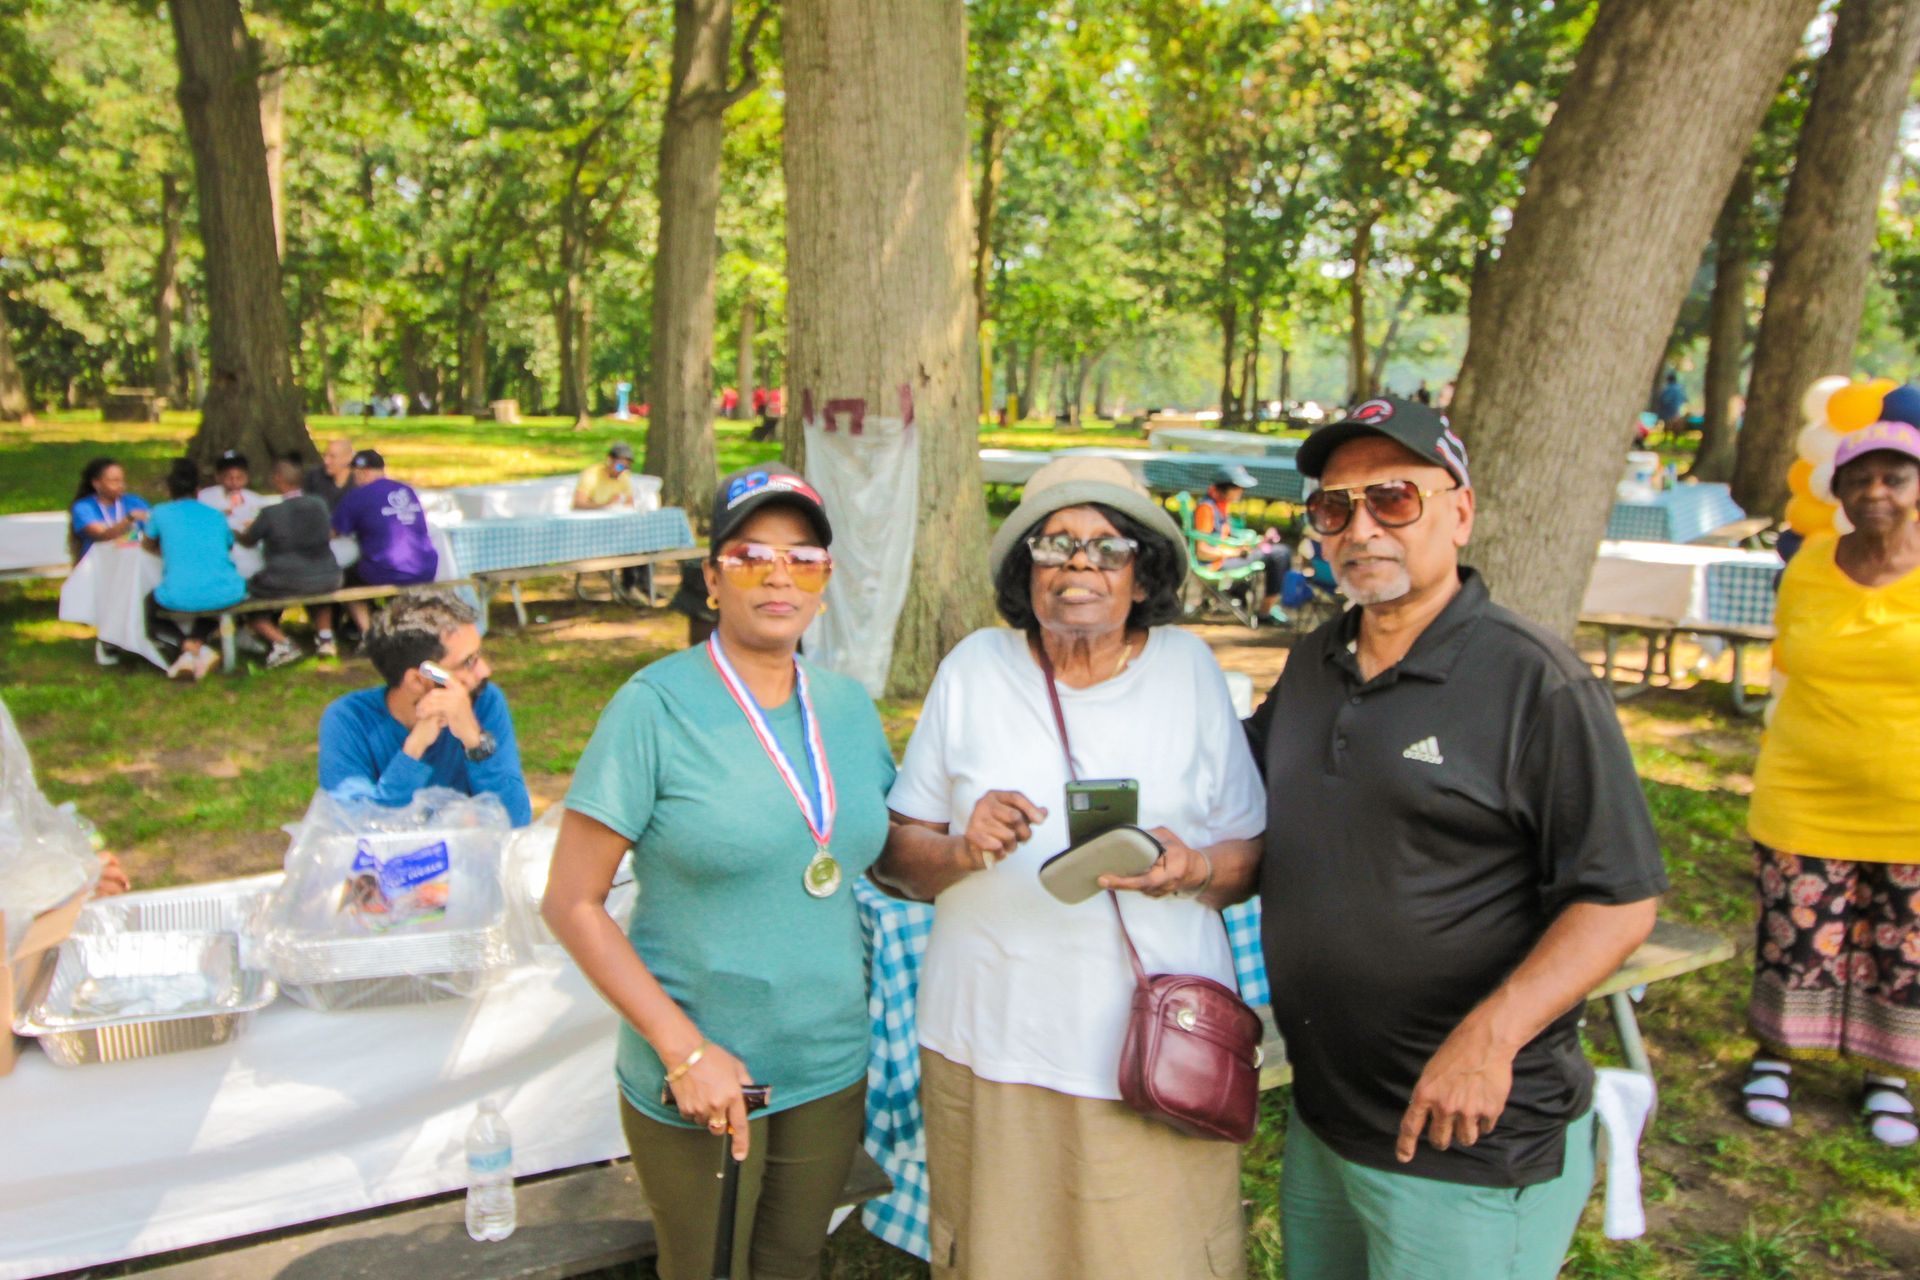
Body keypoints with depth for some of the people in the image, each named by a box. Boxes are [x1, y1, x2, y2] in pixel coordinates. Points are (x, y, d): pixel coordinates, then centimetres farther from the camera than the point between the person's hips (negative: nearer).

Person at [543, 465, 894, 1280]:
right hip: (699, 1084, -5)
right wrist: (683, 1048, -18)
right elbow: (571, 904, -14)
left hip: (834, 1071, 5)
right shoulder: (657, 705, -15)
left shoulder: (849, 707, 1)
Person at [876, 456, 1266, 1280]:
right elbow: (894, 857, 5)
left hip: (1161, 1049, 0)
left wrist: (1195, 869, -15)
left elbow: (1249, 852, 7)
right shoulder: (974, 670, 2)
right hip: (991, 1047, 1)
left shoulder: (1189, 668, 2)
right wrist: (963, 851, -16)